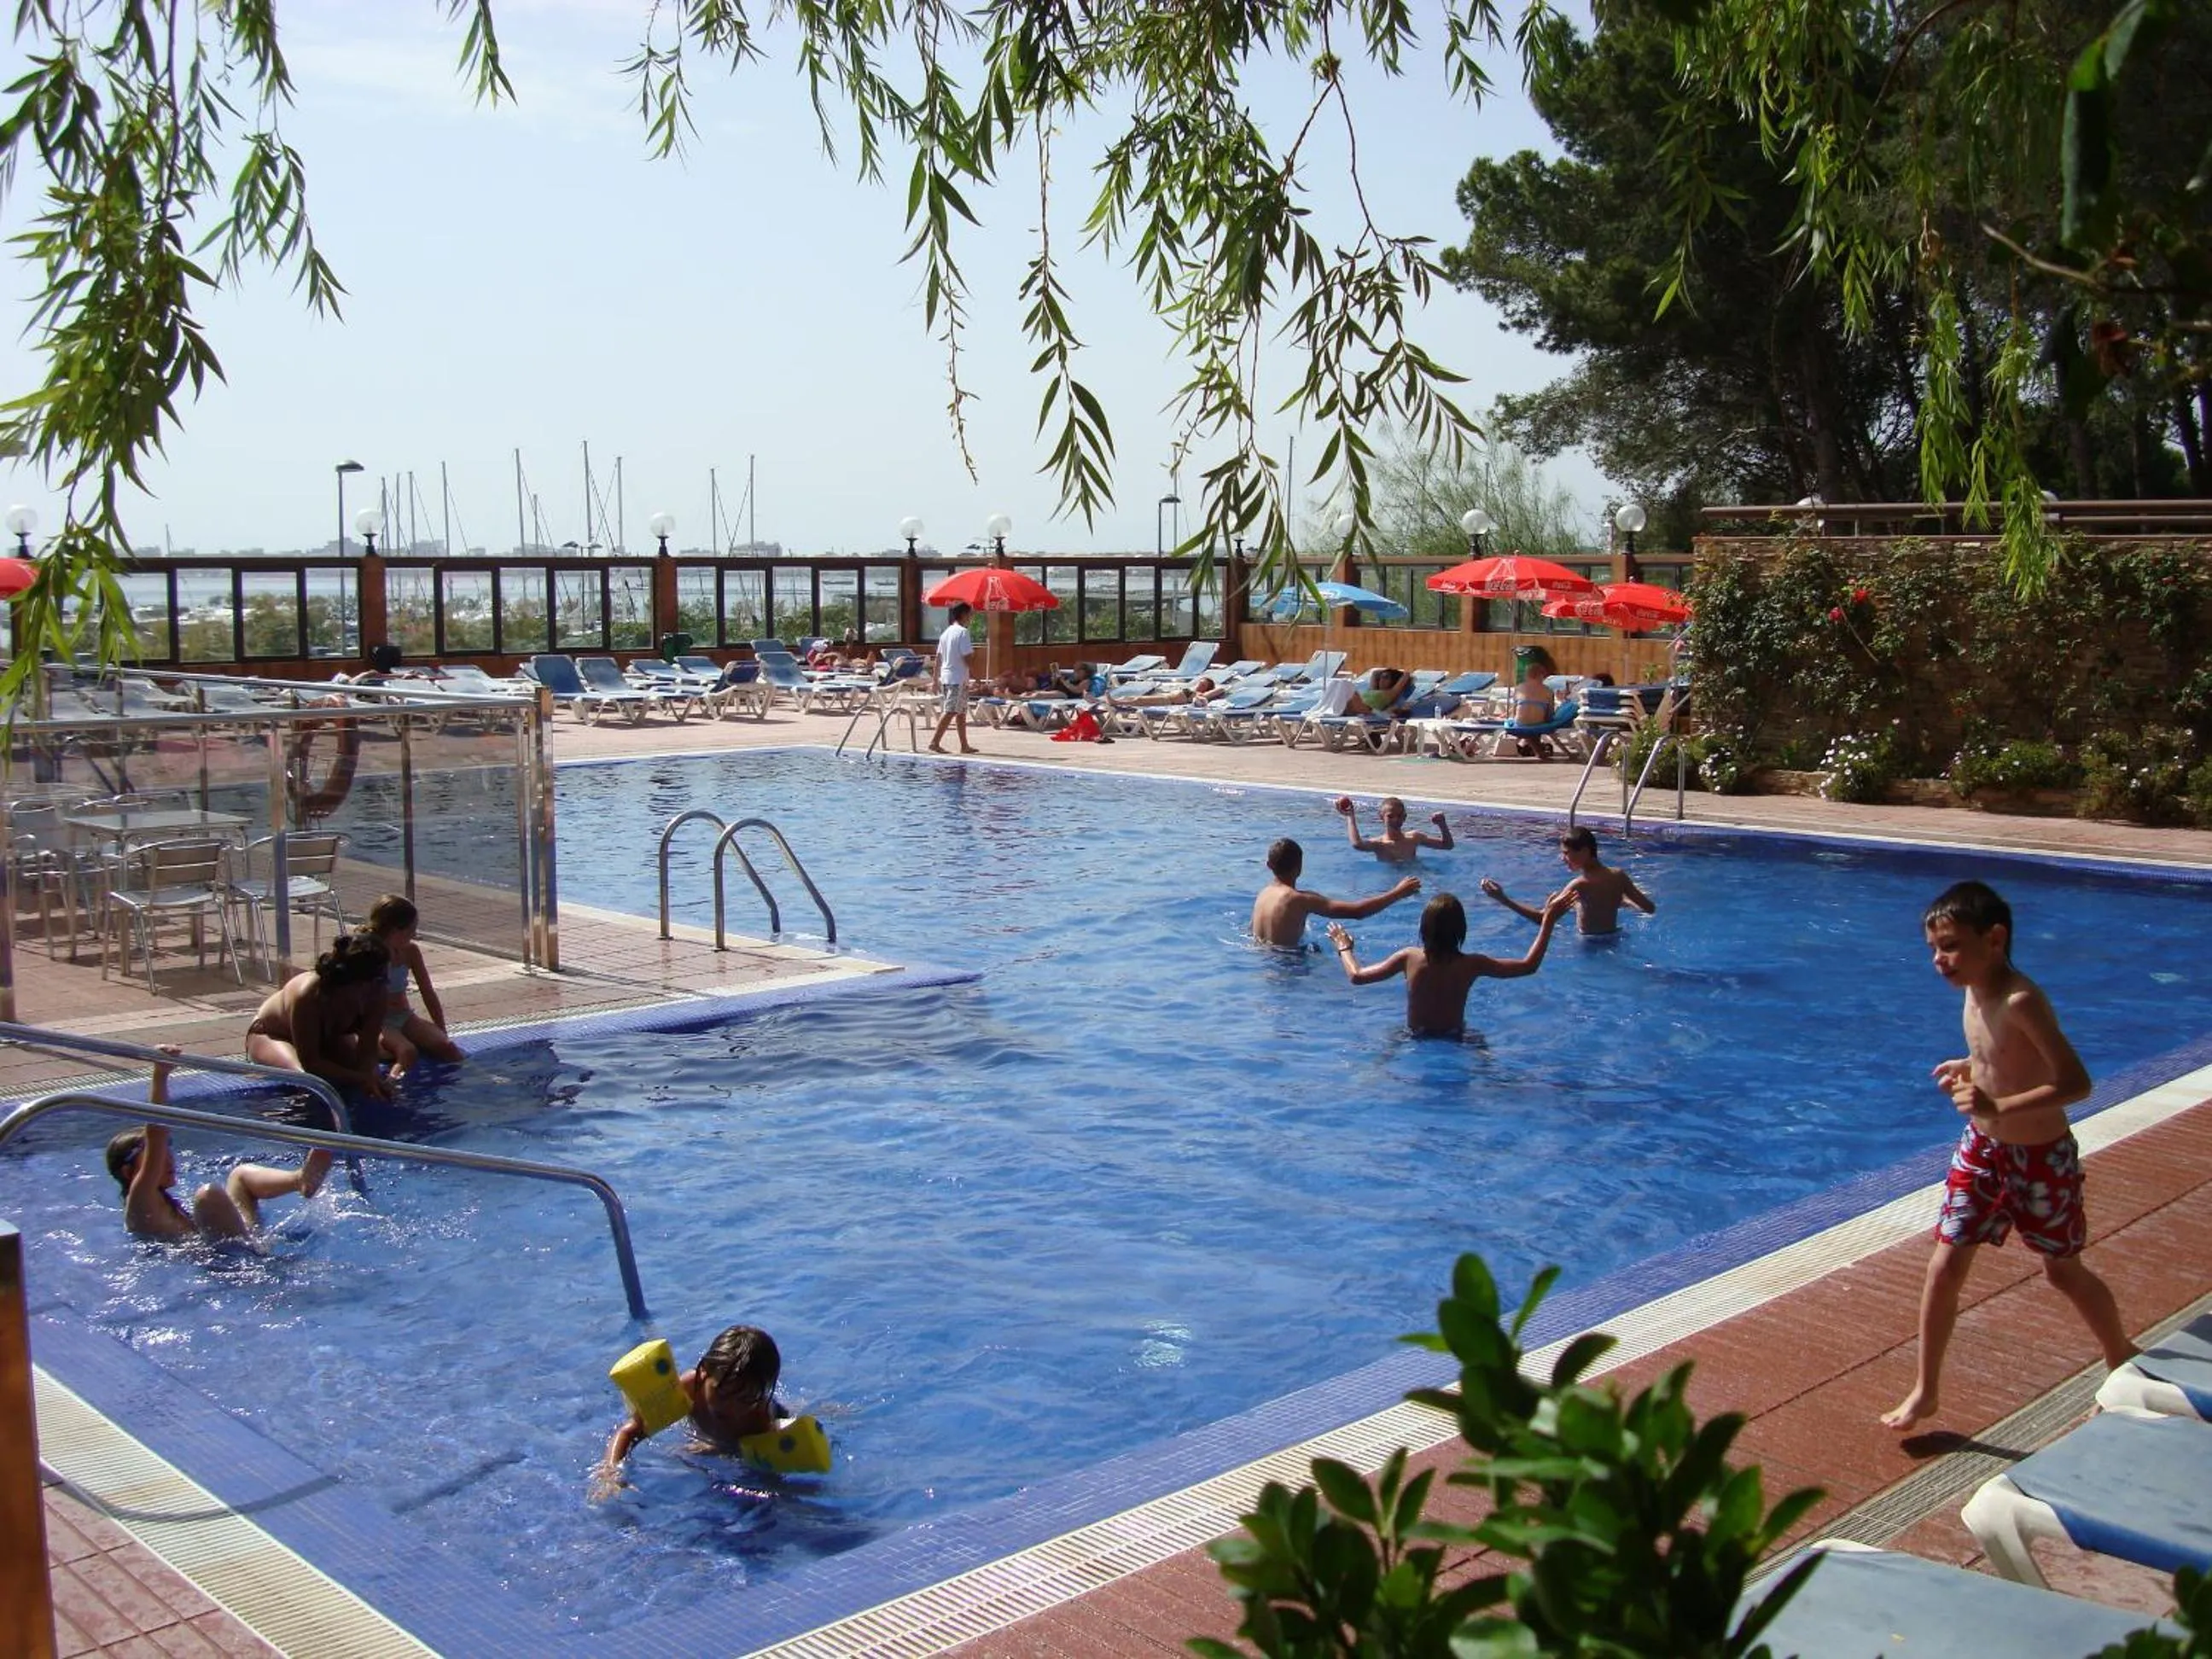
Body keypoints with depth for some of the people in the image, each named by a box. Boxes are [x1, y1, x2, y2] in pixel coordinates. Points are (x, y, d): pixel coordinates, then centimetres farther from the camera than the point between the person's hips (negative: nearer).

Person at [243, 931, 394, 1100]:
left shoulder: (375, 995, -29)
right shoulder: (307, 996, -42)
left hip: (325, 1037, 5)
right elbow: (310, 1063, -38)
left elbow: (367, 1051, -23)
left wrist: (369, 1077, -45)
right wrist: (359, 1079, -46)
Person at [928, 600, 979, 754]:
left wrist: (936, 679, 18)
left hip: (945, 677, 9)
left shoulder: (946, 633, 15)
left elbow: (938, 658, 16)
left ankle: (965, 745, 16)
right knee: (950, 712, -10)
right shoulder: (962, 632, -10)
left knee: (961, 712, 13)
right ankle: (935, 742, -17)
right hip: (958, 678, -9)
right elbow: (967, 656, -18)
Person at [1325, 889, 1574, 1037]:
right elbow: (1529, 966, -11)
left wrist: (1344, 947, 13)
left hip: (1415, 1039, 0)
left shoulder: (1409, 958, -16)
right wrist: (1548, 921, -7)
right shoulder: (1470, 964, -18)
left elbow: (1356, 976, -6)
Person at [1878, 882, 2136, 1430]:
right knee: (1946, 1266, 2)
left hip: (2041, 1157, -6)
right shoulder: (1975, 994, -3)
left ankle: (2123, 1360, 42)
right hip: (1983, 1149, 6)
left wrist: (1999, 1108, -41)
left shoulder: (2021, 1001, -28)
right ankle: (1925, 1390, 14)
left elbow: (2076, 1082, -33)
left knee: (2063, 1271, 14)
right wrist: (1970, 1068, 2)